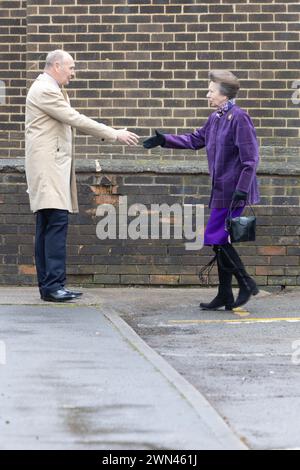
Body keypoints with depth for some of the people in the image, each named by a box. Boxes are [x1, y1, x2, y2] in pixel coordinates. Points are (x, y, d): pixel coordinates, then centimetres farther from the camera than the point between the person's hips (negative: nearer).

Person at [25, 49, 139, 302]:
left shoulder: (51, 90, 20)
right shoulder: (45, 90, -12)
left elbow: (73, 120, 21)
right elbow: (75, 119, -15)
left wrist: (109, 135, 12)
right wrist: (114, 134, -10)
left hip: (52, 166, 10)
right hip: (48, 165, -10)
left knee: (47, 225, 7)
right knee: (57, 222, -15)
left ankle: (48, 285, 6)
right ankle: (54, 284, -17)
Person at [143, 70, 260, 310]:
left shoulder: (239, 117, -14)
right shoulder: (215, 118, 13)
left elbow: (250, 157, -17)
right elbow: (195, 140, 25)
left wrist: (242, 189, -22)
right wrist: (164, 140, 18)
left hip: (232, 189, -9)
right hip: (221, 190, 9)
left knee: (217, 238, -9)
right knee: (220, 240, 9)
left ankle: (247, 284, 3)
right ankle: (225, 296, 14)